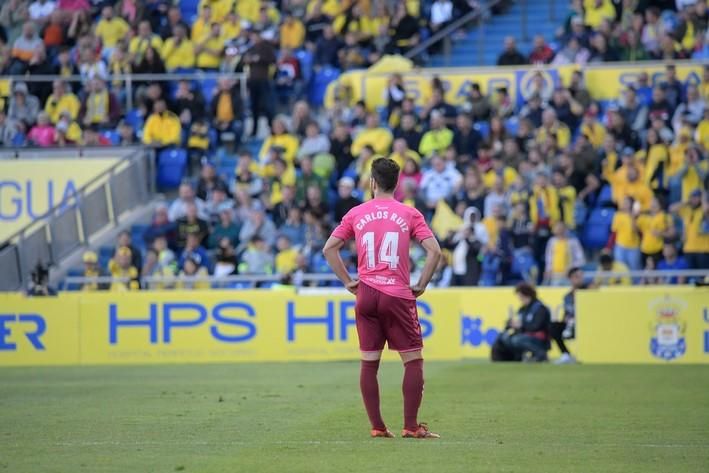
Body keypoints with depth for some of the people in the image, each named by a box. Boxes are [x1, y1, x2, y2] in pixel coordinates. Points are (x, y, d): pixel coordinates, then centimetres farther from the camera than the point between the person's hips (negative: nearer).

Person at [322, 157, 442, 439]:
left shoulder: (356, 214, 6)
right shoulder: (409, 214, 1)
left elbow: (329, 249, 5)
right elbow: (434, 250, -8)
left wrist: (348, 282, 10)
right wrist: (421, 286, 1)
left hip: (366, 294, 2)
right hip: (398, 295, -2)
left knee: (369, 362, 8)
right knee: (413, 360, 4)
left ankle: (377, 427, 6)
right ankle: (410, 426, -2)